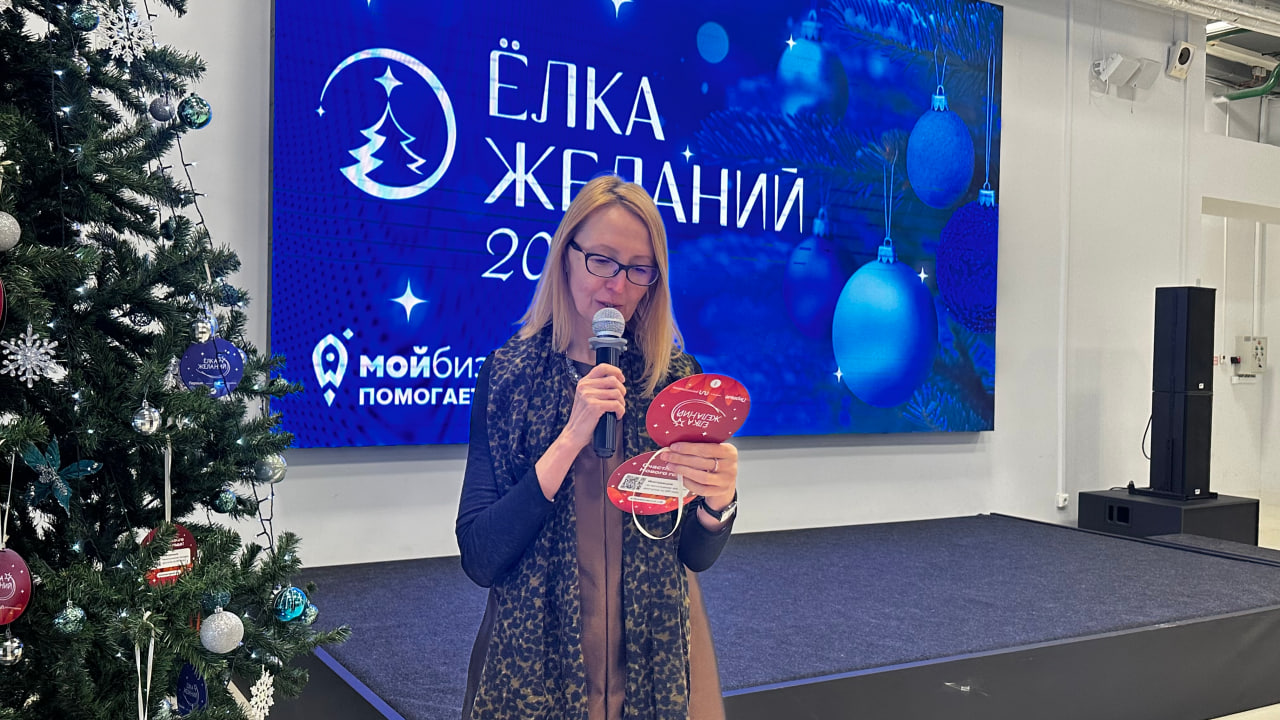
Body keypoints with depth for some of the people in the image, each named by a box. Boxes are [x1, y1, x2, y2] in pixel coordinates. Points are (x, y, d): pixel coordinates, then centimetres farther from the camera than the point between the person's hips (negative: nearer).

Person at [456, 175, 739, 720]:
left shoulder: (676, 377, -5)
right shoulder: (508, 374, -9)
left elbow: (697, 556, 0)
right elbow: (479, 560, -15)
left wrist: (718, 502, -22)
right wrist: (571, 439, -24)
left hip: (658, 659, 2)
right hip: (536, 658, -1)